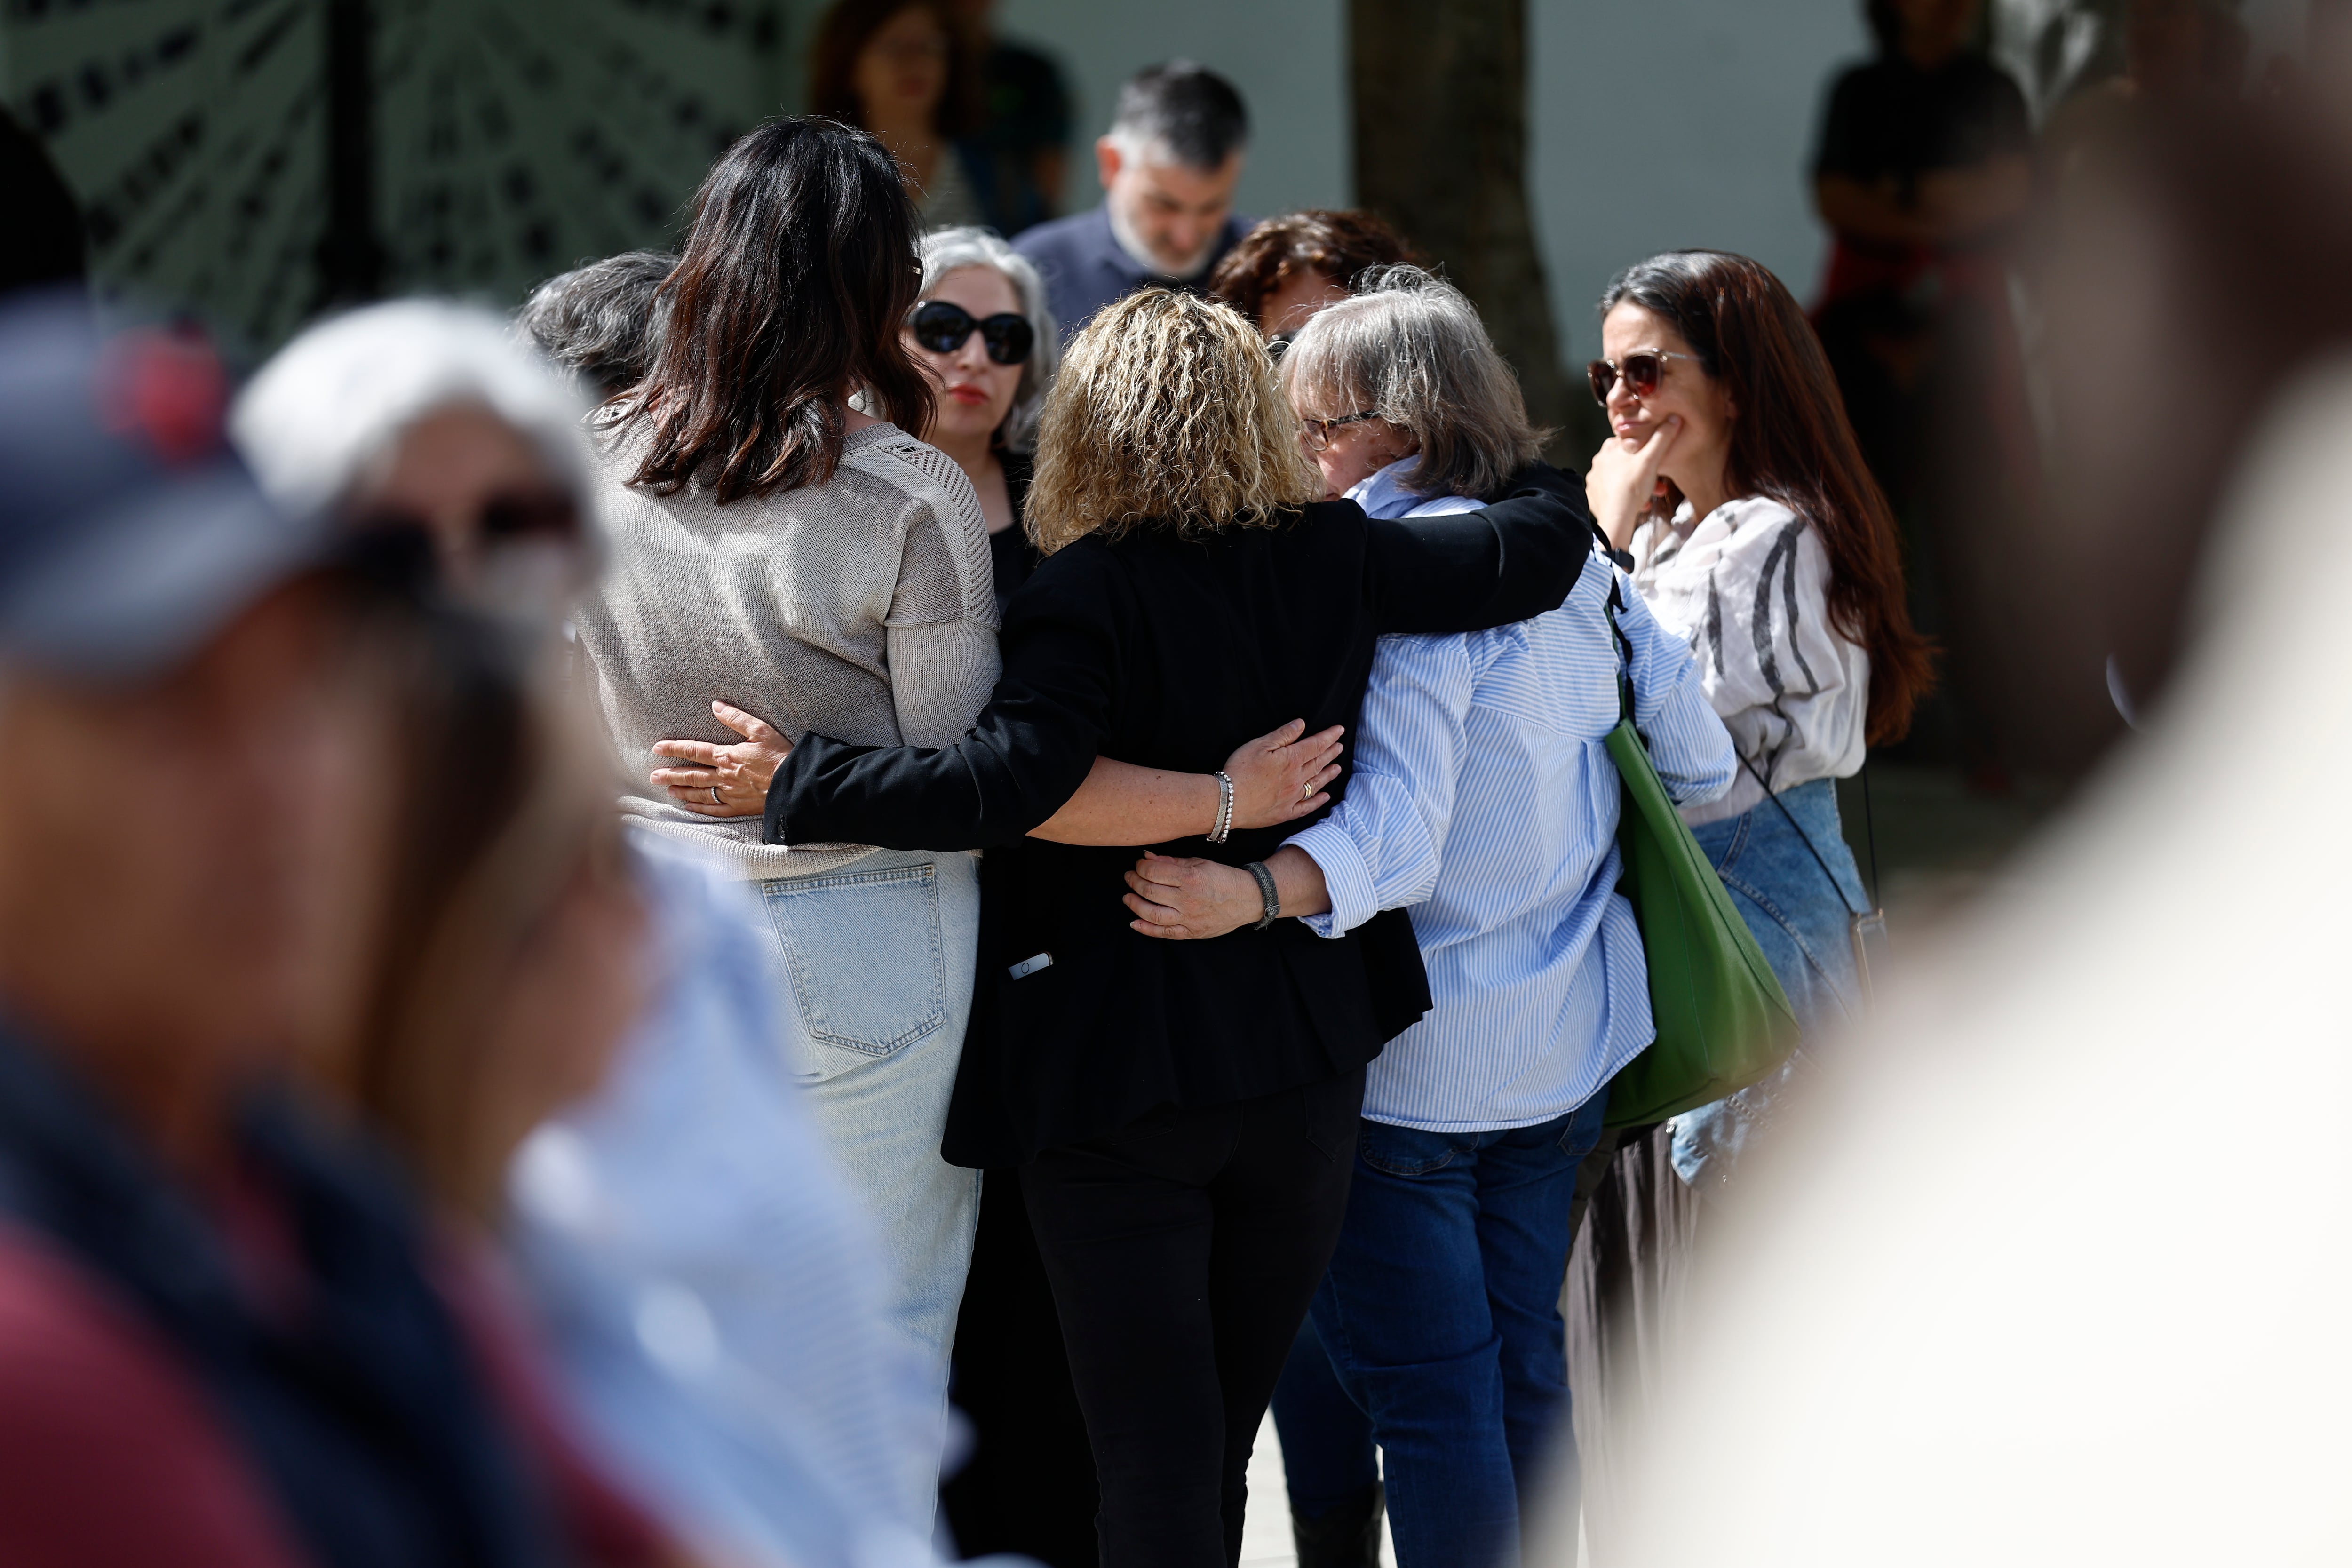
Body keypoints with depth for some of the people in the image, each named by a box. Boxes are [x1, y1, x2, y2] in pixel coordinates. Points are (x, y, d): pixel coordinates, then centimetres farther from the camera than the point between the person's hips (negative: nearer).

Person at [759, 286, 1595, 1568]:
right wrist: (1521, 465, 27)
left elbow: (1017, 778, -28)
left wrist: (799, 781, -22)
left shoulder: (1081, 592, -15)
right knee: (1225, 1432, 17)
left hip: (1117, 1086, -5)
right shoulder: (1335, 560, -1)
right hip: (1305, 1064, 5)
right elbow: (1546, 545, 6)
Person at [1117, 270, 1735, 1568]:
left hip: (1415, 1058, -8)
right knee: (1523, 1367, 15)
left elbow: (1401, 826, -28)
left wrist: (1252, 894, -43)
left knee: (1427, 1391, -1)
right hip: (1568, 1037, 8)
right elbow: (1698, 764, 12)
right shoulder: (1572, 559, 5)